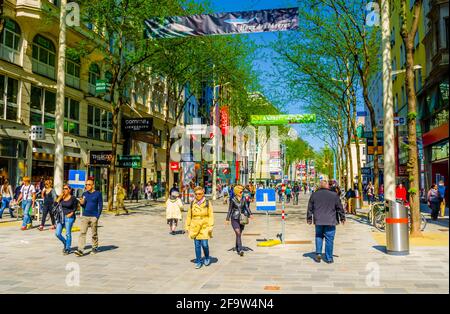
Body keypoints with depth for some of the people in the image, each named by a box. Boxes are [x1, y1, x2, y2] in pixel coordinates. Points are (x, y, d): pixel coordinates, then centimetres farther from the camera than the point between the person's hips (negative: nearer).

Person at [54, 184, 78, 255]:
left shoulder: (73, 198, -3)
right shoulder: (62, 197, 8)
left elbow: (75, 208, 2)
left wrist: (71, 213, -11)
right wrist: (61, 196, -7)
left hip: (69, 217, -4)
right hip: (61, 217, 5)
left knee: (68, 234, -1)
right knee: (57, 233, 2)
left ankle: (68, 249, 12)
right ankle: (65, 243, 27)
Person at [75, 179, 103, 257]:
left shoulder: (98, 194, -2)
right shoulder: (84, 194, 10)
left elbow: (100, 205, -2)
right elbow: (84, 206, 17)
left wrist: (97, 216, -9)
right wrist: (82, 203, -6)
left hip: (93, 217, -3)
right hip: (84, 216, 3)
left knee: (94, 234, 7)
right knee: (82, 233, -5)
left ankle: (95, 248, 21)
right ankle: (80, 250, -8)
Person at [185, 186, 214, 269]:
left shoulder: (207, 203, 0)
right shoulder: (192, 204, 6)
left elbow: (211, 216, -1)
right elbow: (189, 216, 12)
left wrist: (210, 227, -7)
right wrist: (187, 227, 9)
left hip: (204, 227, -2)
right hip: (195, 227, 2)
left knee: (204, 244, -5)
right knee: (197, 245, 5)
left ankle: (207, 258, 23)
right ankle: (198, 262, 18)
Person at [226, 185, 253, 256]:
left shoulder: (243, 199, 6)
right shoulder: (233, 200, -3)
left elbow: (247, 207, -1)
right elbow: (230, 210, 1)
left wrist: (250, 214, -17)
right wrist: (228, 219, 0)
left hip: (242, 219, 4)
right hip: (234, 219, -4)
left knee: (239, 234, 10)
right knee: (238, 233, -15)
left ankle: (237, 248, 26)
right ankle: (240, 250, -19)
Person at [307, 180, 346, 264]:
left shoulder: (314, 195, 2)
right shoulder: (334, 195, -4)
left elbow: (310, 208, 7)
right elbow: (340, 208, 1)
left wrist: (309, 218, 17)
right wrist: (342, 218, 13)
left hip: (318, 221, 2)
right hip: (330, 221, -2)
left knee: (319, 236, 19)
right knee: (329, 239, 4)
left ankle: (318, 253, 6)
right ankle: (328, 258, 8)